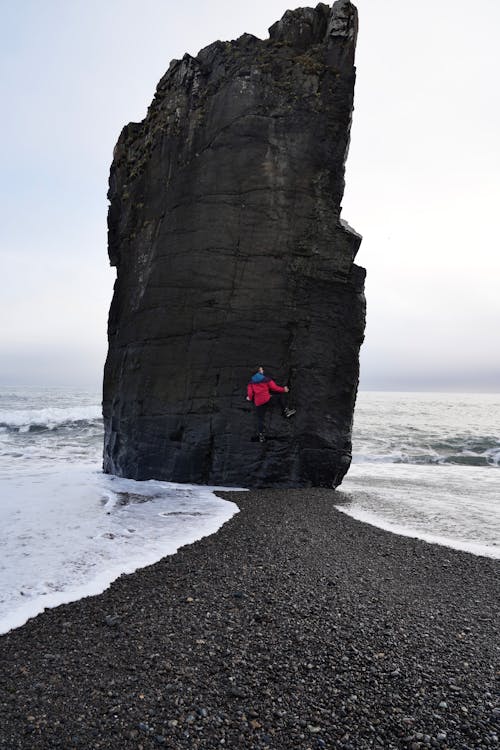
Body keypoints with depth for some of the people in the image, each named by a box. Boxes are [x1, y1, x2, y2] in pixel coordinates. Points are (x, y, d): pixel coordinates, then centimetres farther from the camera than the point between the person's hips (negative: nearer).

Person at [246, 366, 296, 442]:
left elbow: (250, 392, 6)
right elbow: (274, 387, -1)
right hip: (267, 400, -3)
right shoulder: (266, 379, 1)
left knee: (260, 419, 11)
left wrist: (250, 398, 27)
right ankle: (286, 411, 12)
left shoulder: (251, 381, 10)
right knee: (279, 396, 17)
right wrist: (283, 389, 11)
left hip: (258, 403, 3)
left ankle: (261, 436, 11)